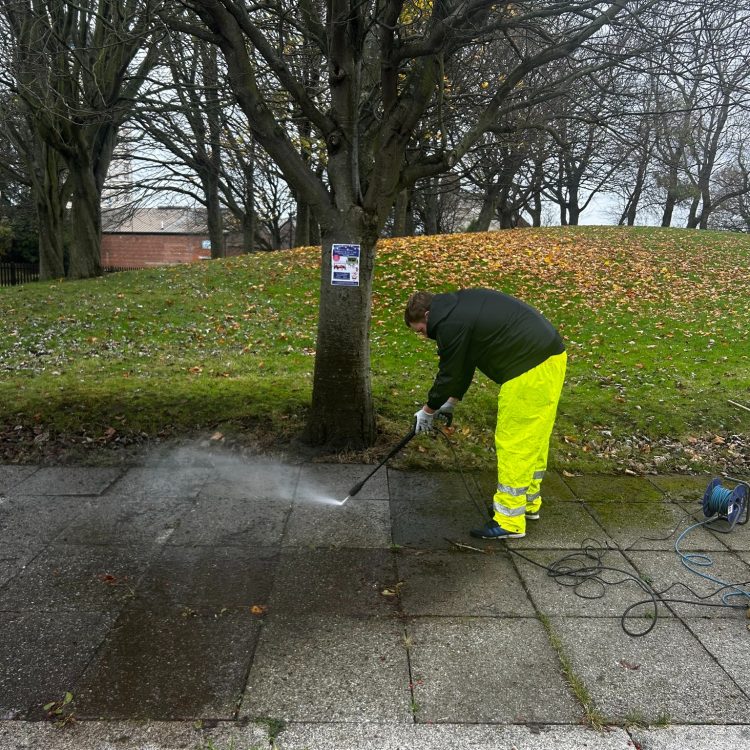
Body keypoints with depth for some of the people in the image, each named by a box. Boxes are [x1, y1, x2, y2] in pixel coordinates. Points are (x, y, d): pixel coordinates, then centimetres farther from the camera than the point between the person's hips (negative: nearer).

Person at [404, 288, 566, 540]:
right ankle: (529, 501, 33)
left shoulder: (451, 325, -13)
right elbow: (464, 363, 25)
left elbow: (449, 374, -4)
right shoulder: (461, 306, 18)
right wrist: (452, 401, 29)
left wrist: (428, 410, 11)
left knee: (513, 442, -3)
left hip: (529, 370, -10)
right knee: (534, 437, 19)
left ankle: (509, 521, 5)